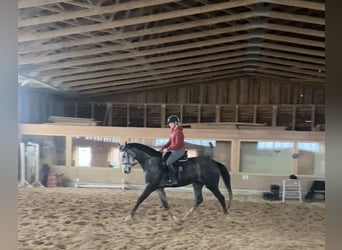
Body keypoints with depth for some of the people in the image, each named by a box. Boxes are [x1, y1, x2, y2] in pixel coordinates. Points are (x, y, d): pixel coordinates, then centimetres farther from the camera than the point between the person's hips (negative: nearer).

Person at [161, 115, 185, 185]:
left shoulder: (178, 132, -19)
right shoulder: (173, 131, 11)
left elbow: (177, 144, -23)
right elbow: (170, 141, 15)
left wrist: (168, 149, -22)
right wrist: (163, 147, 4)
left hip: (179, 150, -10)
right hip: (174, 150, 10)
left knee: (168, 162, -20)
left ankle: (173, 179, -14)